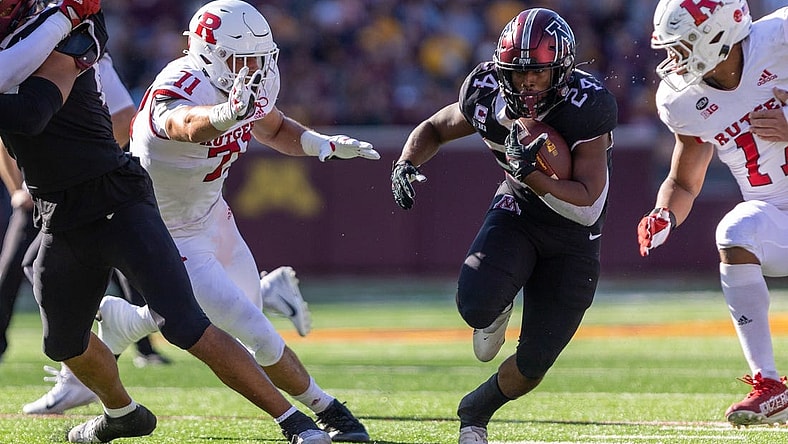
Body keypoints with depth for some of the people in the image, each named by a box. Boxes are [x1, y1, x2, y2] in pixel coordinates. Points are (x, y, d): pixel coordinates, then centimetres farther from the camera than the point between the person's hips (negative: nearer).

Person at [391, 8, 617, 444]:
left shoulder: (587, 107, -29)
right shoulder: (488, 94, -18)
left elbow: (586, 205, -29)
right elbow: (433, 129, 4)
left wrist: (530, 172, -41)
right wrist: (406, 164, -16)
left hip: (572, 237, -2)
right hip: (517, 211, 2)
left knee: (535, 360, -1)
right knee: (475, 303, -29)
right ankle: (496, 309, 11)